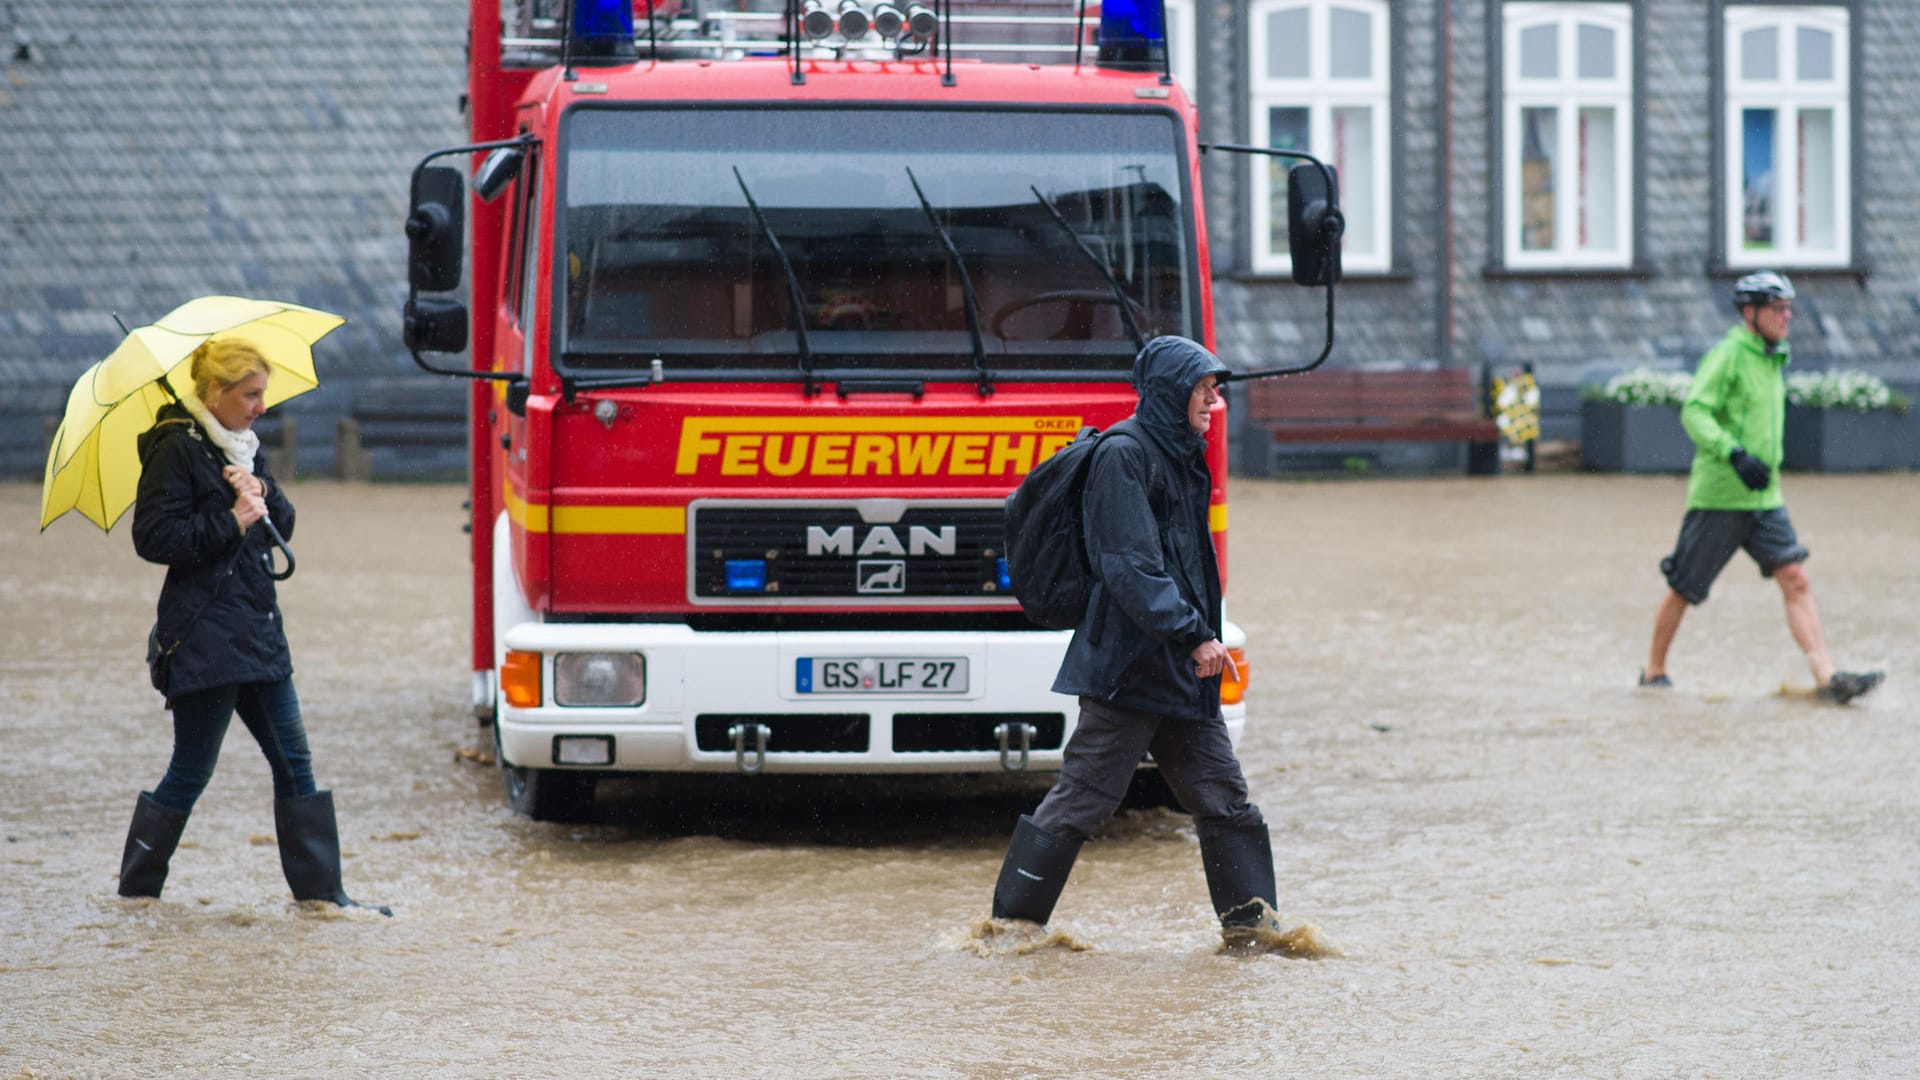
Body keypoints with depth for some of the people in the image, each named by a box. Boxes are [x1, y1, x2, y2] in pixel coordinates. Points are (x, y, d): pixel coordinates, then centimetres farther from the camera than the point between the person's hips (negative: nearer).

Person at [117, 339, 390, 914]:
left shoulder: (241, 445, 15)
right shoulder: (176, 449, -11)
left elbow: (284, 522, 15)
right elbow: (153, 537, -17)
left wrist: (261, 493, -6)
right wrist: (232, 523, -17)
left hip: (256, 627, 9)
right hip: (205, 634, -9)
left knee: (293, 762, 7)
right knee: (191, 772, -3)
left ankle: (320, 889, 11)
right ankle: (136, 888, 9)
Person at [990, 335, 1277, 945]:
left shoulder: (1180, 457, 18)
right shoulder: (1124, 455, -11)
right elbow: (1131, 567, -19)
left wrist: (1203, 634, 19)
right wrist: (1193, 636, -23)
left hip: (1182, 670, 9)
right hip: (1129, 664, -9)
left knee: (1223, 795, 5)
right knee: (1083, 797, -5)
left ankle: (1249, 922, 9)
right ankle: (1012, 921, 2)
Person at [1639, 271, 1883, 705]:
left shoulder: (1772, 360, 15)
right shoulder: (1727, 355, -11)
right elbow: (1694, 412, -22)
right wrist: (1734, 454, -33)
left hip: (1764, 498, 7)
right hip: (1718, 498, -7)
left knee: (1795, 579, -7)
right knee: (1684, 588, 4)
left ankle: (1827, 677, -15)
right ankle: (1654, 670, 22)